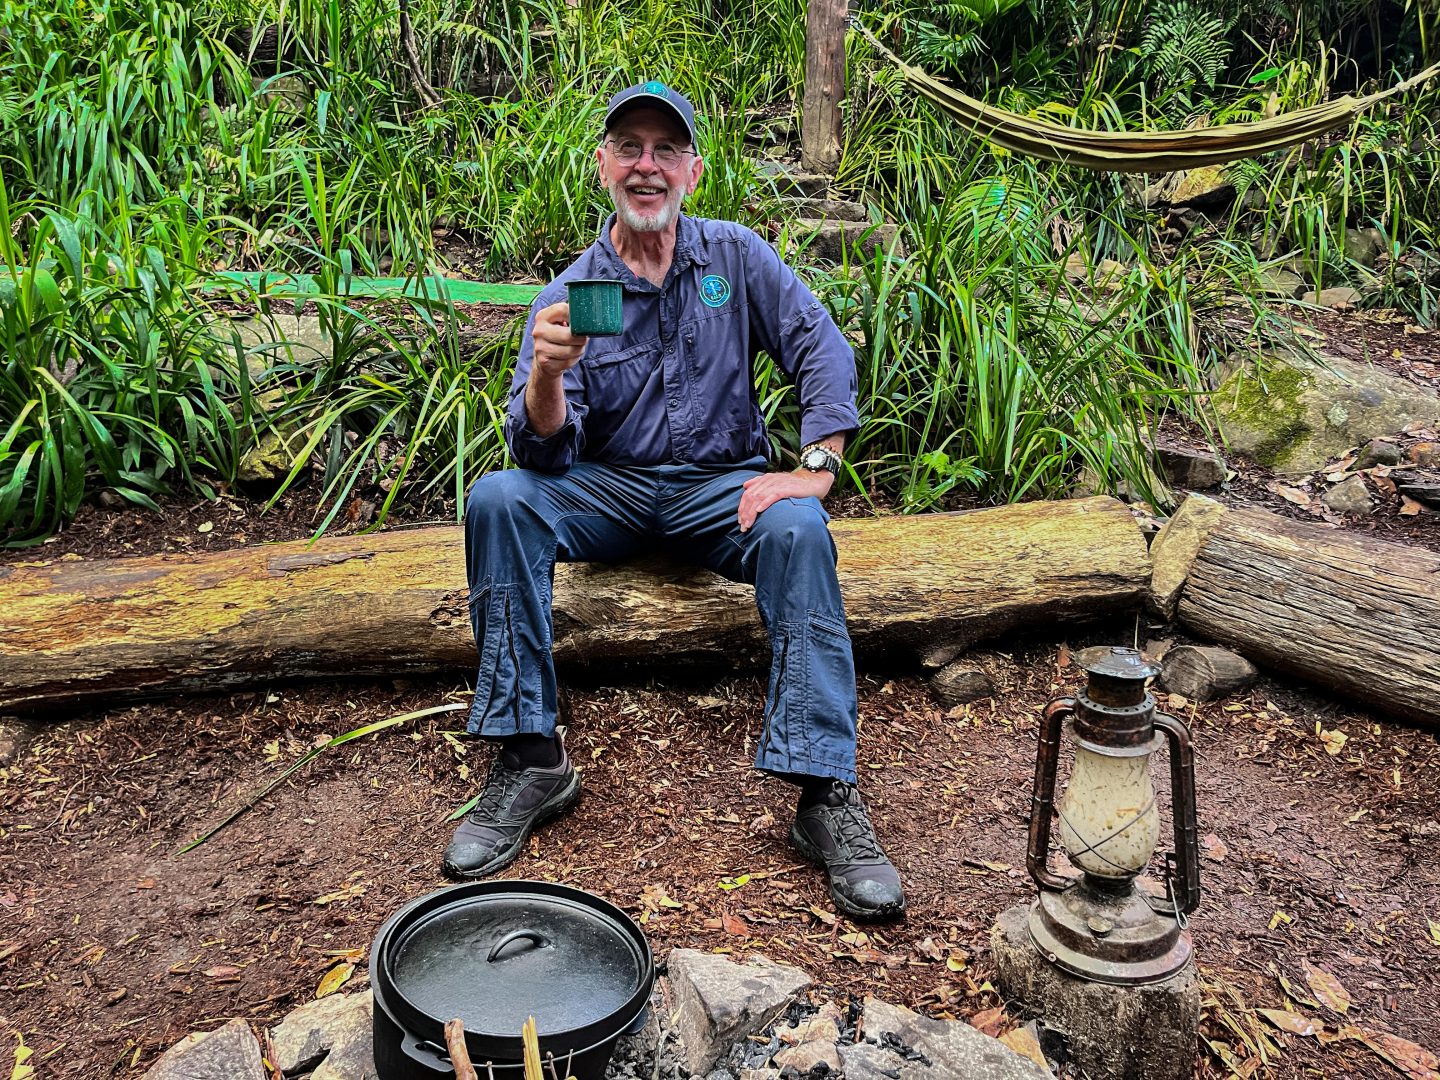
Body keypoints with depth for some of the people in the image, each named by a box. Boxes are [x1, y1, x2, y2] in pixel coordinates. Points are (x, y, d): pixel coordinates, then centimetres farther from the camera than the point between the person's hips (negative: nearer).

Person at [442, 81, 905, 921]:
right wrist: (548, 374, -32)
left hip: (723, 486, 0)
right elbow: (544, 452, -11)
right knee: (498, 499, -26)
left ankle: (827, 793, -32)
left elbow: (825, 351, -4)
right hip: (611, 490, 1)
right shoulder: (570, 293, -1)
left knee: (798, 529, -33)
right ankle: (531, 759, -22)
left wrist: (815, 470, -17)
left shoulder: (736, 256, 2)